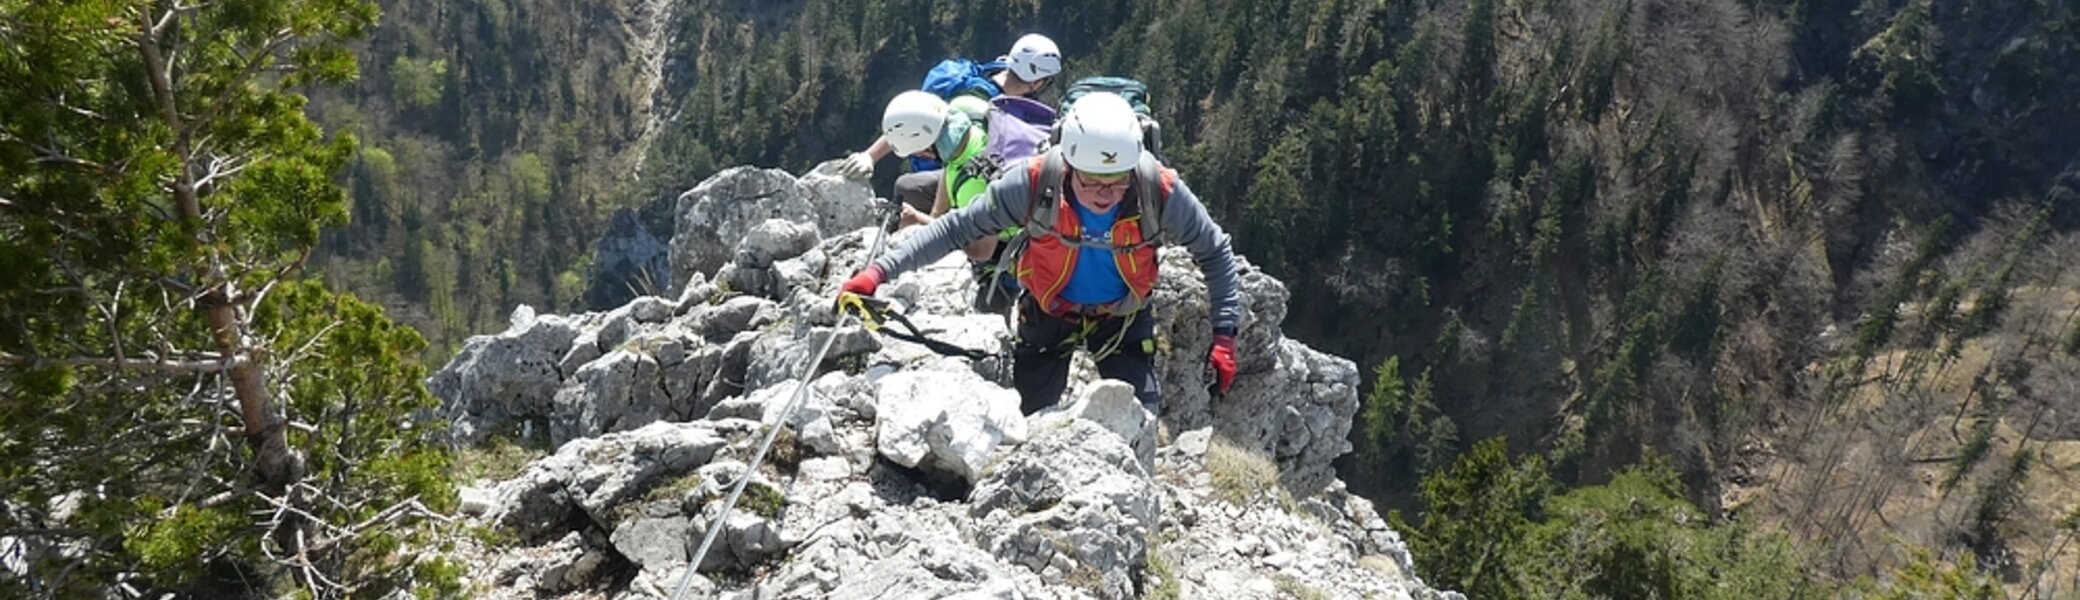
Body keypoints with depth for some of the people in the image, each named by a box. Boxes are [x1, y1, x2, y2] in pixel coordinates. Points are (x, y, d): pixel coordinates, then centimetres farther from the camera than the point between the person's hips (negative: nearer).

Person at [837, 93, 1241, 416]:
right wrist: (881, 270, -27)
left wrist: (1224, 333, -16)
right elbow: (958, 228, -21)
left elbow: (1214, 251, -13)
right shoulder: (1034, 182, -31)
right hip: (1047, 313, 0)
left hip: (1124, 319, 0)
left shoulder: (1159, 191, -30)